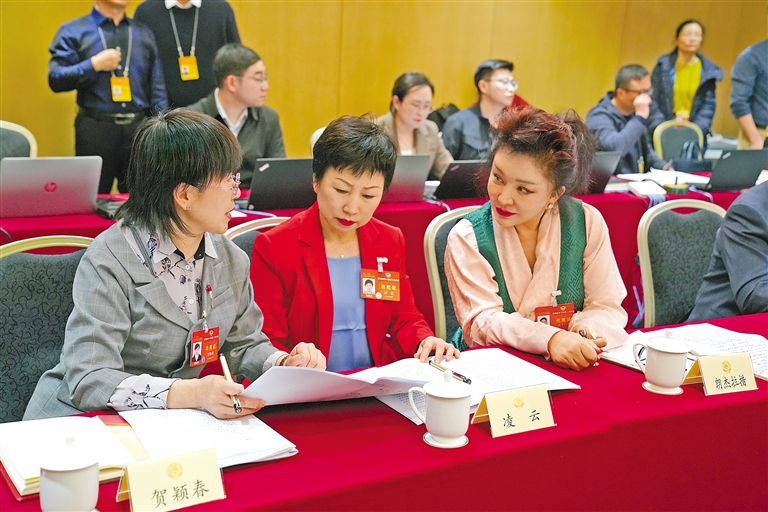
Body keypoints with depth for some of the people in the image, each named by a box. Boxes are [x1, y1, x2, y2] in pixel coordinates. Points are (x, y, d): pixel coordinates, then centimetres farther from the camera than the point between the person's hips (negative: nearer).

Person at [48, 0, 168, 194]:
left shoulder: (144, 33, 12)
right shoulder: (73, 32, 3)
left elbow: (157, 90, 9)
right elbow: (56, 79, -5)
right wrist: (94, 65, -14)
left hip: (140, 128, 3)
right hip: (96, 130, -3)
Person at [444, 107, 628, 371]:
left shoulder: (587, 223, 0)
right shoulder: (466, 237, -7)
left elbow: (607, 308, 0)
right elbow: (480, 321, -15)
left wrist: (584, 330, -23)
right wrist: (551, 338, -31)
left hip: (573, 371, 2)